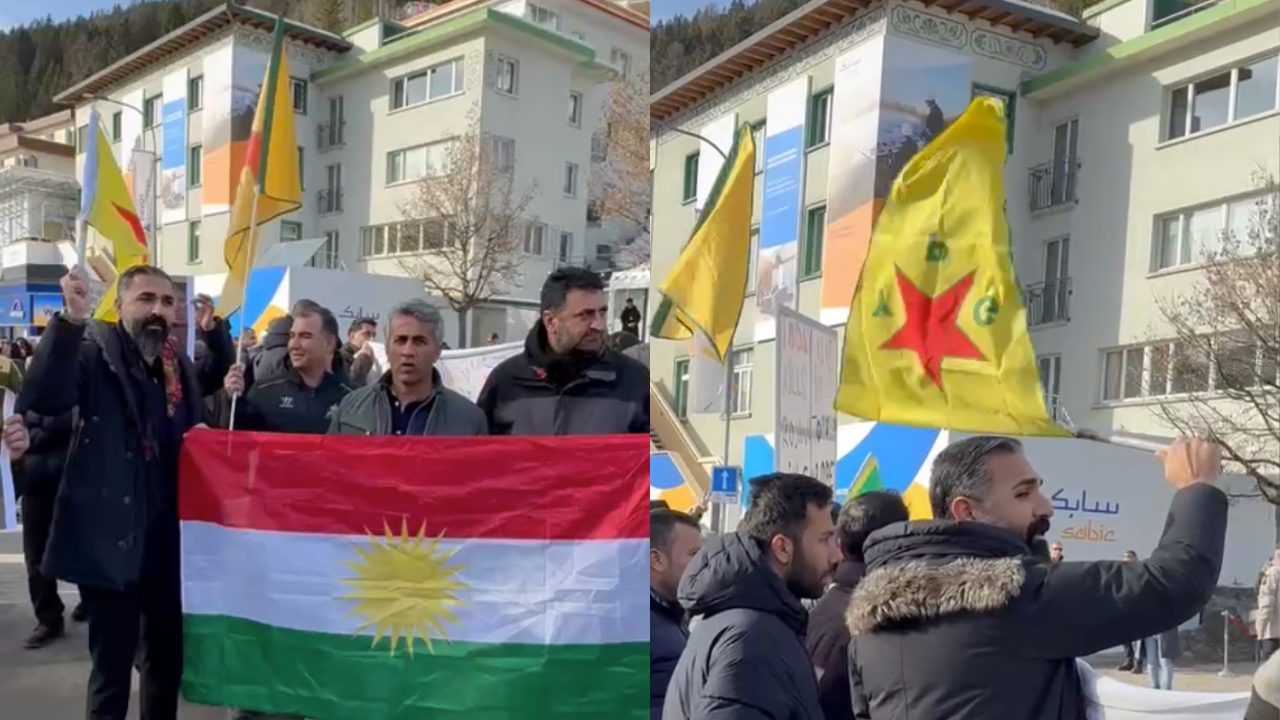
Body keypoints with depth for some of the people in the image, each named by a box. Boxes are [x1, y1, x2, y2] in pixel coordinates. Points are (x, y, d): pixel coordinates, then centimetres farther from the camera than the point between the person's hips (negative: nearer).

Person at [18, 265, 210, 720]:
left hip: (166, 538, 6)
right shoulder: (93, 350, -7)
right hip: (109, 536, -6)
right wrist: (70, 320, -35)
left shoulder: (180, 365, 10)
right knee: (112, 664, 1)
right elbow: (41, 399, -28)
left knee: (168, 657, 17)